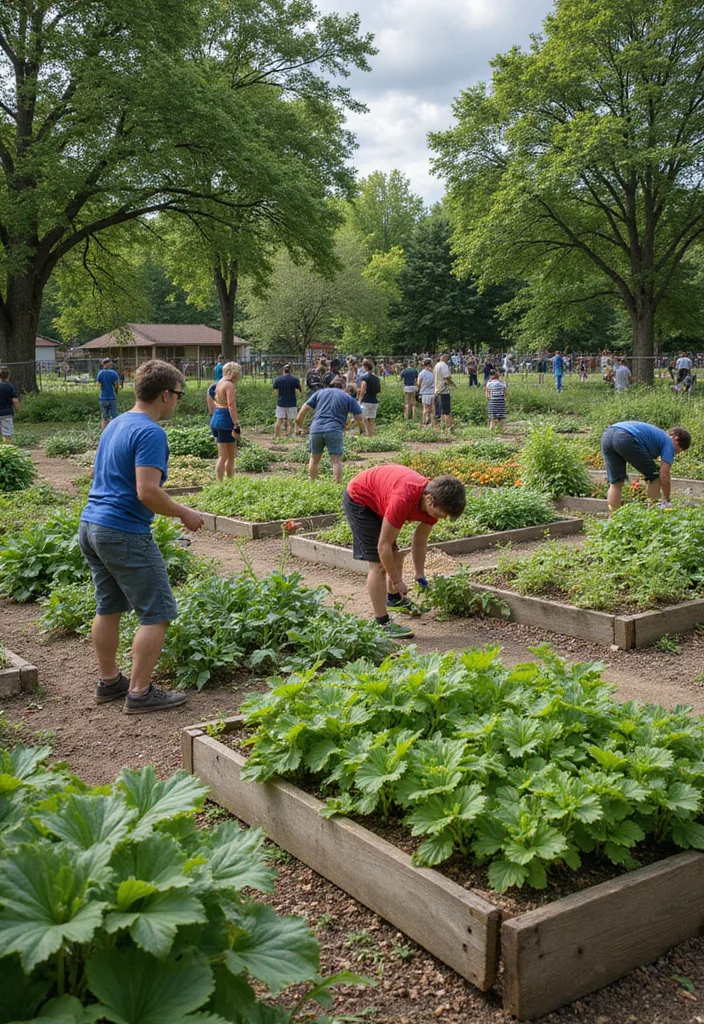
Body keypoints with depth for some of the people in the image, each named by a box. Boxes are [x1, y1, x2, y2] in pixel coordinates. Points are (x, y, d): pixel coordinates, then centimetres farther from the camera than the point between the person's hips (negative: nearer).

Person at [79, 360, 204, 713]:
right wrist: (185, 514, -10)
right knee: (156, 614, -1)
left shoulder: (115, 425, 15)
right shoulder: (150, 433, -16)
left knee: (108, 608, 18)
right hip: (124, 534, -10)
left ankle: (109, 681, 27)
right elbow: (147, 492, -23)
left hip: (90, 525, 10)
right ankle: (139, 692, 2)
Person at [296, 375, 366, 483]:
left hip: (316, 429, 3)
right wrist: (364, 430, 23)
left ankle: (311, 484, 21)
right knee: (336, 461, -1)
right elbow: (359, 417, 7)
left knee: (314, 459, 16)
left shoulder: (320, 392, 17)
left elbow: (305, 407, 13)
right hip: (335, 431, -3)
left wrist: (299, 420, 27)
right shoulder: (349, 398, 10)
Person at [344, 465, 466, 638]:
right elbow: (383, 546, -30)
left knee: (395, 554, 18)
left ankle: (394, 598, 40)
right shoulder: (404, 500, -40)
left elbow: (420, 541, 1)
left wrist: (420, 576, -1)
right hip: (358, 499, -8)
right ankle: (382, 623, -3)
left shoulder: (434, 500, -15)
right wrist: (397, 581, -20)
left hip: (378, 497, 9)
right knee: (379, 564, -11)